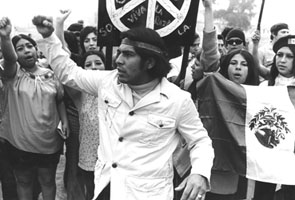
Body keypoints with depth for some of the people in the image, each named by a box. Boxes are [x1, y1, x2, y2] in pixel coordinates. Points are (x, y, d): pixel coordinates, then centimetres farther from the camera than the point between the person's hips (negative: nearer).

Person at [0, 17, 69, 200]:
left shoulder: (50, 75, 2)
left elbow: (59, 101, 11)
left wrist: (64, 121, -4)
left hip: (49, 143, 1)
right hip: (20, 144, -1)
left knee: (48, 181, 18)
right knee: (24, 183, 16)